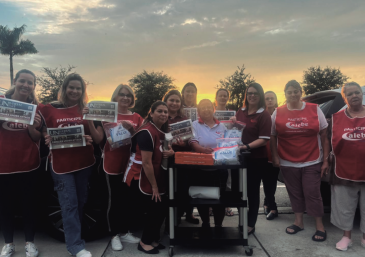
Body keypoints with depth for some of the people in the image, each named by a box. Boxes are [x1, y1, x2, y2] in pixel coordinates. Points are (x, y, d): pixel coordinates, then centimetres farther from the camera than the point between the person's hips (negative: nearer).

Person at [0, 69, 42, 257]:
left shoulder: (35, 107, 0)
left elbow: (37, 138, 1)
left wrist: (33, 127, -21)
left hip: (28, 164, 1)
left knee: (29, 203, 10)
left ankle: (29, 242, 28)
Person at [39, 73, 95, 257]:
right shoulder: (49, 109, -2)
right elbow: (41, 133, 5)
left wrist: (90, 139, -11)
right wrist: (47, 139, -15)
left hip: (84, 162, 3)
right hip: (61, 164, -3)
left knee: (81, 201, 13)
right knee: (69, 204, -2)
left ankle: (73, 233, 33)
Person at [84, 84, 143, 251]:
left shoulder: (137, 118, 6)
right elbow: (98, 140, -7)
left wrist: (131, 129, -16)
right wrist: (89, 120, -19)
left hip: (131, 163, 4)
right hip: (113, 164, -3)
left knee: (130, 199, 11)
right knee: (115, 199, 4)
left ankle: (125, 232, 29)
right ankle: (115, 235, 20)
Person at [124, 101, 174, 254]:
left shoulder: (162, 131, 7)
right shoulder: (147, 133, -22)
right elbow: (146, 163, -24)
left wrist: (170, 152, -4)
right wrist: (154, 186, -18)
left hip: (153, 176, 9)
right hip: (140, 178, -9)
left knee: (160, 209, 10)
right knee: (155, 209, -2)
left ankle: (152, 239, 29)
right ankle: (145, 242, 19)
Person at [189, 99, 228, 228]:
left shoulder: (221, 126, 9)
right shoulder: (195, 125, 1)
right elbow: (193, 143, -13)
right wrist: (202, 149, -31)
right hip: (201, 169, -1)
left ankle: (218, 225, 20)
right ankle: (205, 223, 28)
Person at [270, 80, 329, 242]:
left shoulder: (315, 110, -2)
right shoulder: (278, 113, 0)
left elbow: (324, 136, 0)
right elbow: (273, 136, 4)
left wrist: (326, 159, -4)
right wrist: (275, 157, -5)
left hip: (312, 162, -1)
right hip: (288, 162, 2)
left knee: (312, 193, 3)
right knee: (295, 193, 12)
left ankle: (319, 226, 17)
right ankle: (298, 222, 27)